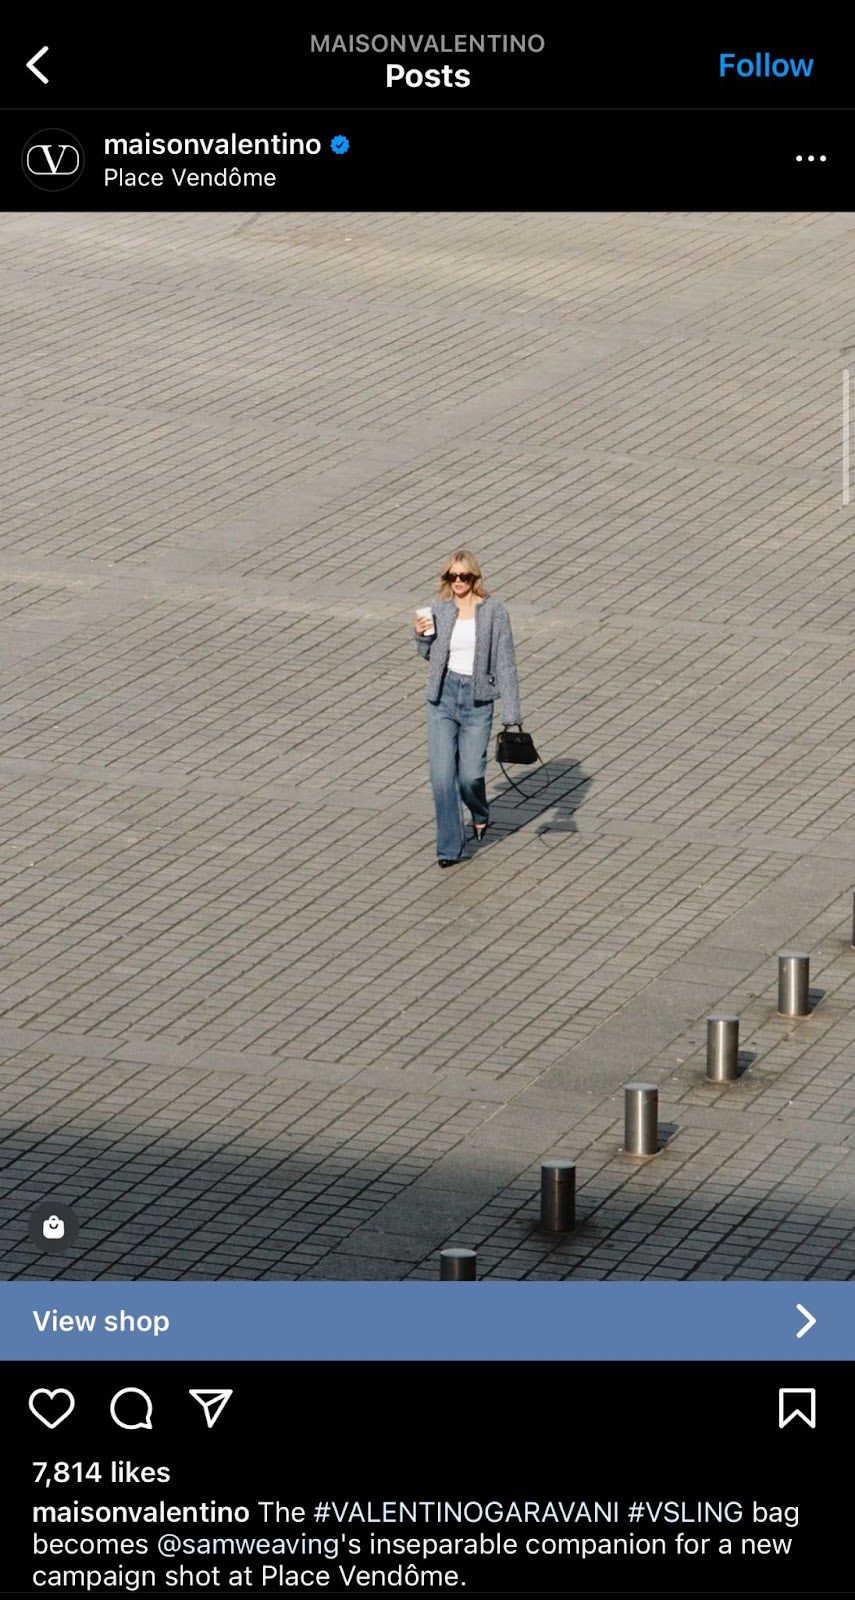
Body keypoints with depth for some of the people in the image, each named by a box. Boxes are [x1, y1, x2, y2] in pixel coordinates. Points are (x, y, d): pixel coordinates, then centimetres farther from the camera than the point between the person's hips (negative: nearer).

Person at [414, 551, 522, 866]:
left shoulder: (494, 612, -6)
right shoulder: (439, 611, 3)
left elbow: (505, 664, -6)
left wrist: (511, 716, -10)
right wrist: (421, 635, -5)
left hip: (477, 701, -2)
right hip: (443, 697, 2)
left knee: (470, 775, -3)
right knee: (441, 775, -6)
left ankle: (480, 815, 33)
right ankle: (450, 848, 2)